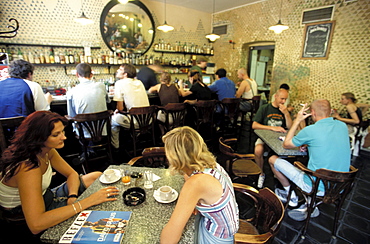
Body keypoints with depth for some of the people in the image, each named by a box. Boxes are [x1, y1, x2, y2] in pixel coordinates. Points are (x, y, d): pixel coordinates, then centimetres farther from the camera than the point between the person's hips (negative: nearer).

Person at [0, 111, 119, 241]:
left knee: (97, 176, 6)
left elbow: (72, 174, 1)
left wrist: (72, 198, -18)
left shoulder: (48, 150, -11)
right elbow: (35, 225, -41)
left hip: (45, 197, 8)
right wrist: (87, 202, -42)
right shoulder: (27, 168, -36)